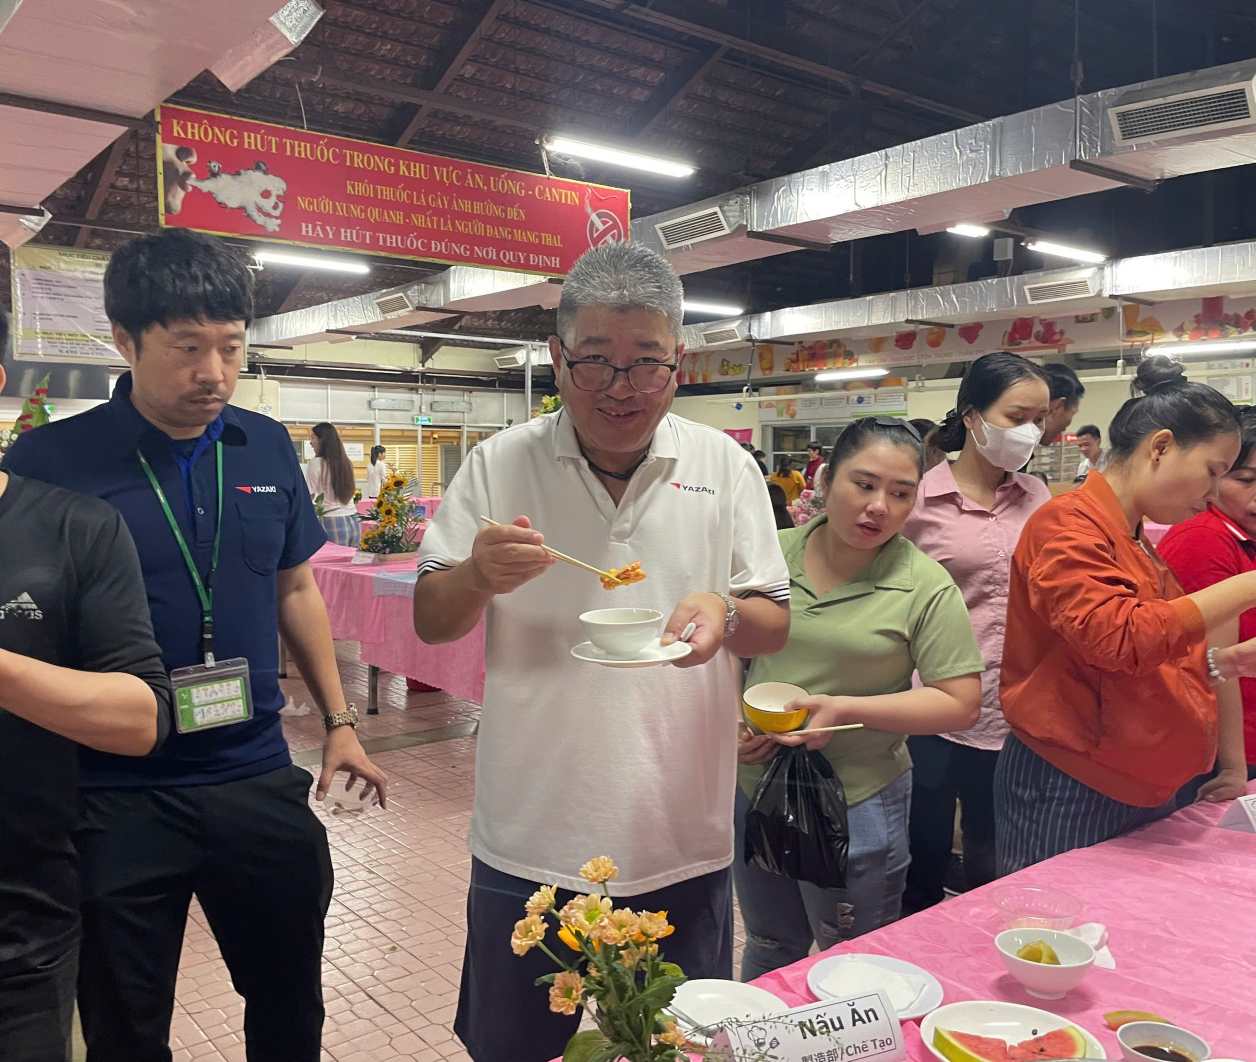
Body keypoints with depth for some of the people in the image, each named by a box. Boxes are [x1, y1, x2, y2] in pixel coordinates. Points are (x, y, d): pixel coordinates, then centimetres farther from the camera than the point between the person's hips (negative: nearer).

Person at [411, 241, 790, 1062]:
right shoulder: (499, 466, -4)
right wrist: (478, 576, -23)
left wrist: (727, 613, -21)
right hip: (528, 843, 0)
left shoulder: (726, 466, -1)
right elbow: (431, 623, -1)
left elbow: (776, 625, 2)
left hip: (683, 844, 1)